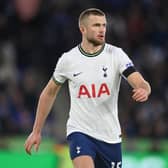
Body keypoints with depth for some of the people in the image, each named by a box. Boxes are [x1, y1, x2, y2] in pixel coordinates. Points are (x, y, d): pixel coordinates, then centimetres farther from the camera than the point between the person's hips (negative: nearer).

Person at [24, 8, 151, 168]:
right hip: (80, 131, -2)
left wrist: (144, 90, -43)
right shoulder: (68, 59, -2)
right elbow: (49, 93, 12)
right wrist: (36, 131, 13)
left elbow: (141, 83, -17)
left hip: (110, 135, 2)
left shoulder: (116, 54, -5)